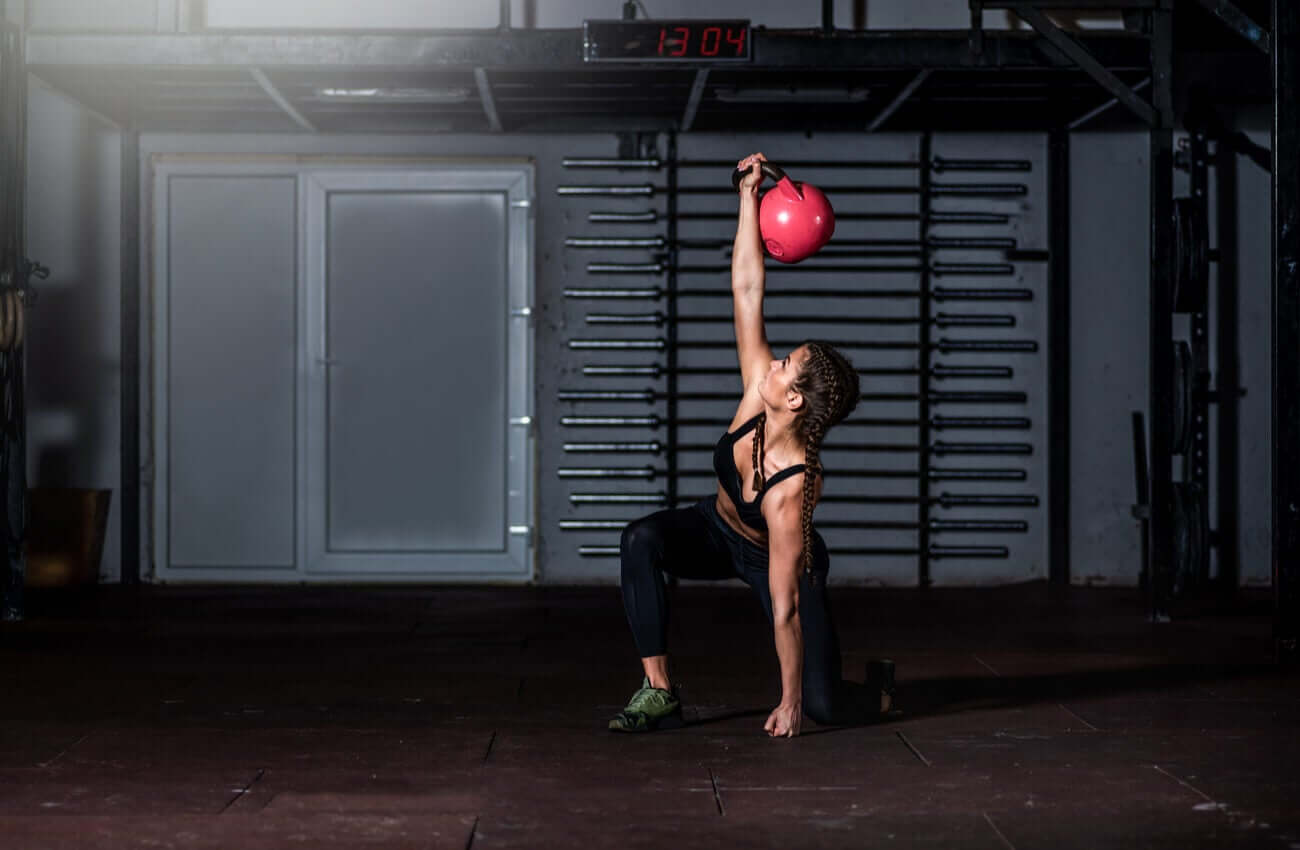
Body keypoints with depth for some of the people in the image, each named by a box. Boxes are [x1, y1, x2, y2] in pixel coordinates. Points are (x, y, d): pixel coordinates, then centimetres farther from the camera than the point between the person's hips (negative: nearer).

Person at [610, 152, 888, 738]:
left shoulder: (792, 489, -40)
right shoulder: (759, 393, -27)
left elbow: (785, 607, -36)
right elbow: (746, 291, -26)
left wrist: (791, 702, -30)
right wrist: (749, 197, -31)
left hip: (775, 558, -5)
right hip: (719, 530, 5)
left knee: (823, 706, -11)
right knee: (641, 541, -29)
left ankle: (874, 689, 29)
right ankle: (658, 693, -23)